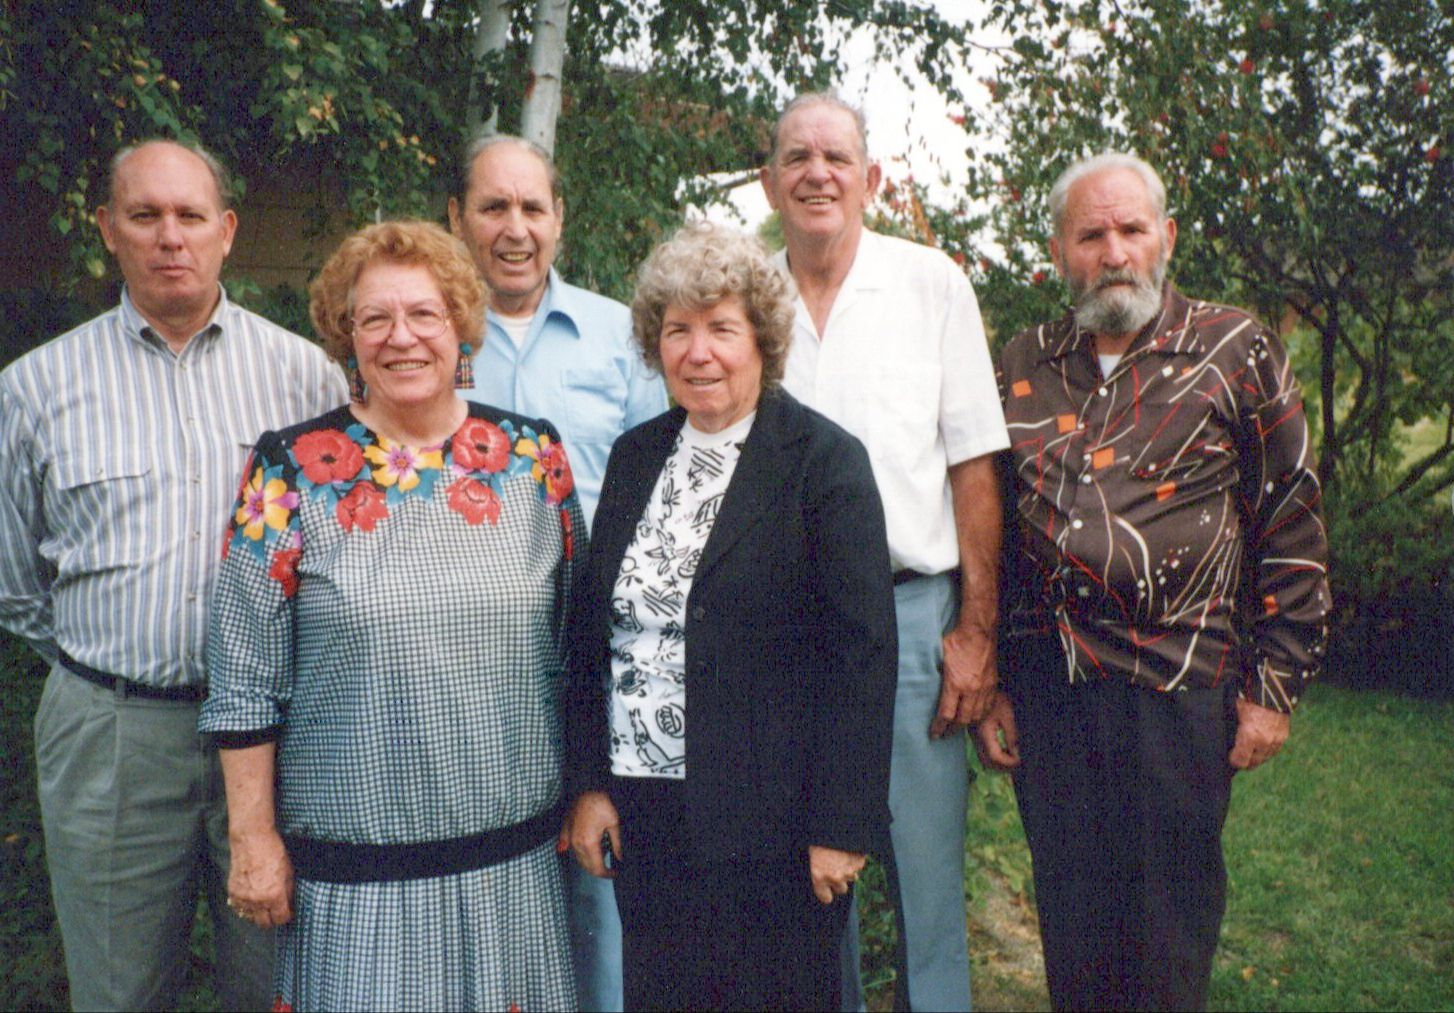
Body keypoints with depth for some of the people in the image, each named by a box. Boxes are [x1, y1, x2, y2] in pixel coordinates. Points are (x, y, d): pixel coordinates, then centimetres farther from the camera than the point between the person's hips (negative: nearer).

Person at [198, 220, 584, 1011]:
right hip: (355, 856, -2)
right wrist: (254, 840, -3)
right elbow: (245, 680, -3)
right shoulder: (293, 471, -5)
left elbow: (573, 642, 7)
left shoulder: (532, 457, 1)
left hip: (514, 847, 2)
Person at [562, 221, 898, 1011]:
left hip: (771, 823, -4)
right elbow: (593, 627, 10)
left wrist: (842, 825, -13)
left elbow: (861, 654, -11)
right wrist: (588, 783, 5)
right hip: (642, 816, 5)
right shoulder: (635, 456, 8)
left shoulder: (824, 459, -8)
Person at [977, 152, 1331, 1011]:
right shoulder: (1024, 367, 8)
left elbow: (1293, 531, 0)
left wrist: (1275, 688, -3)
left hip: (1182, 687, -2)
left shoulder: (1237, 351, 0)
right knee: (1070, 924, 13)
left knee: (1172, 926, 8)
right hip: (1047, 686, 3)